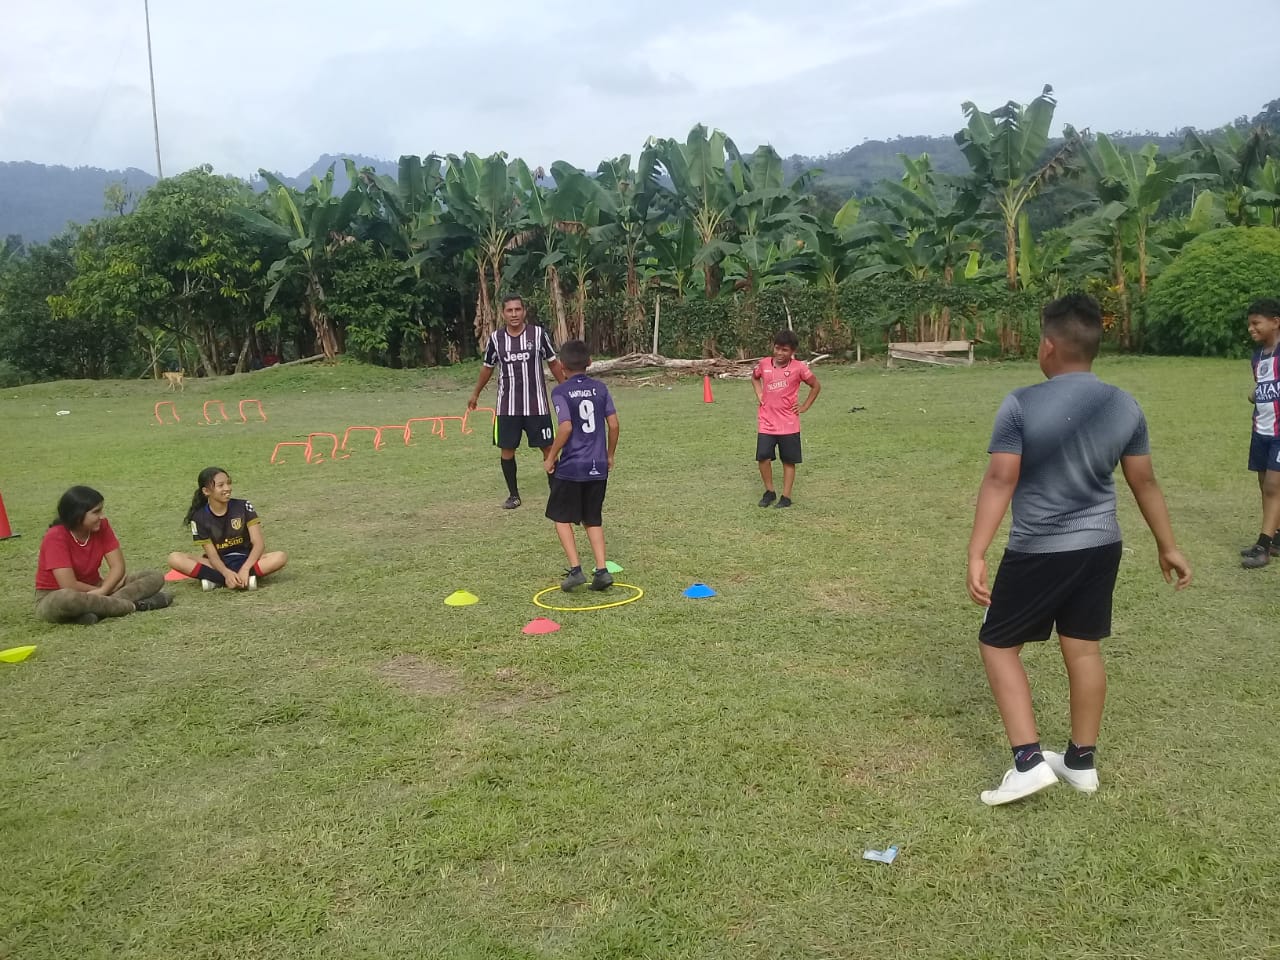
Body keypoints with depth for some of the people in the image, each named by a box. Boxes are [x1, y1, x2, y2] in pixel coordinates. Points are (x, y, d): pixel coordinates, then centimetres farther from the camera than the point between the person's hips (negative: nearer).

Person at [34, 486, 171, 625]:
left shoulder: (101, 526, -5)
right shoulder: (55, 537, -22)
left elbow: (118, 566, -9)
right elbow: (69, 586, -27)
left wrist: (102, 590, -26)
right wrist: (104, 590, -15)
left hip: (92, 591, 6)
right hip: (54, 598, -6)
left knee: (155, 577, -11)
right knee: (65, 599, -46)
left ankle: (96, 609, -29)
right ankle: (134, 605, -32)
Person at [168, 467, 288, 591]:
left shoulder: (244, 507, -8)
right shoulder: (199, 517, -7)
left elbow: (258, 544, -13)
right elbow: (212, 555, -11)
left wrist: (245, 569, -30)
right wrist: (226, 573, -32)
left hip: (245, 560, -1)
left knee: (281, 556, -29)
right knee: (174, 559, -25)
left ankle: (216, 580, -29)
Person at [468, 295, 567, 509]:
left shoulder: (539, 334, -7)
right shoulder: (495, 338, -1)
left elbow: (553, 363, 5)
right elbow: (488, 367, 15)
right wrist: (476, 393, 23)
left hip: (536, 405, -2)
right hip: (507, 407, 2)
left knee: (548, 448, 1)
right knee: (507, 450, 5)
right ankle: (513, 495, 20)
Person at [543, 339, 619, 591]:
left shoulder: (560, 392, -8)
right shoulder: (600, 388, 4)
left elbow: (566, 427, -18)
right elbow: (613, 424, 1)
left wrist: (551, 457, -7)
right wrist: (610, 455, 14)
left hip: (571, 466, -4)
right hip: (598, 466, 4)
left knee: (562, 517, 11)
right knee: (593, 520, 16)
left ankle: (575, 569, 1)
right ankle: (602, 570, 7)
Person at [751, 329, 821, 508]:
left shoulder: (799, 367, -8)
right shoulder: (764, 364, 0)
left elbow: (816, 386, 6)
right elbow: (754, 377, 24)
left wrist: (804, 406, 1)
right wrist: (759, 395, 10)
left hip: (789, 424, -2)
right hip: (766, 423, 2)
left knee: (789, 461, 5)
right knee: (763, 457, -8)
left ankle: (786, 497, 14)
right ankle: (769, 491, 12)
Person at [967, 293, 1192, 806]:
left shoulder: (1022, 404, -16)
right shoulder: (1125, 406, 0)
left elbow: (999, 482, -19)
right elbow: (1145, 483, 8)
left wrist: (976, 554, -18)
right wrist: (1168, 546, 20)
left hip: (1039, 551, -5)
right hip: (1102, 546, 6)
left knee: (998, 645, 9)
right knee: (1083, 649, 16)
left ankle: (1028, 761, 4)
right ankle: (1081, 761, 27)